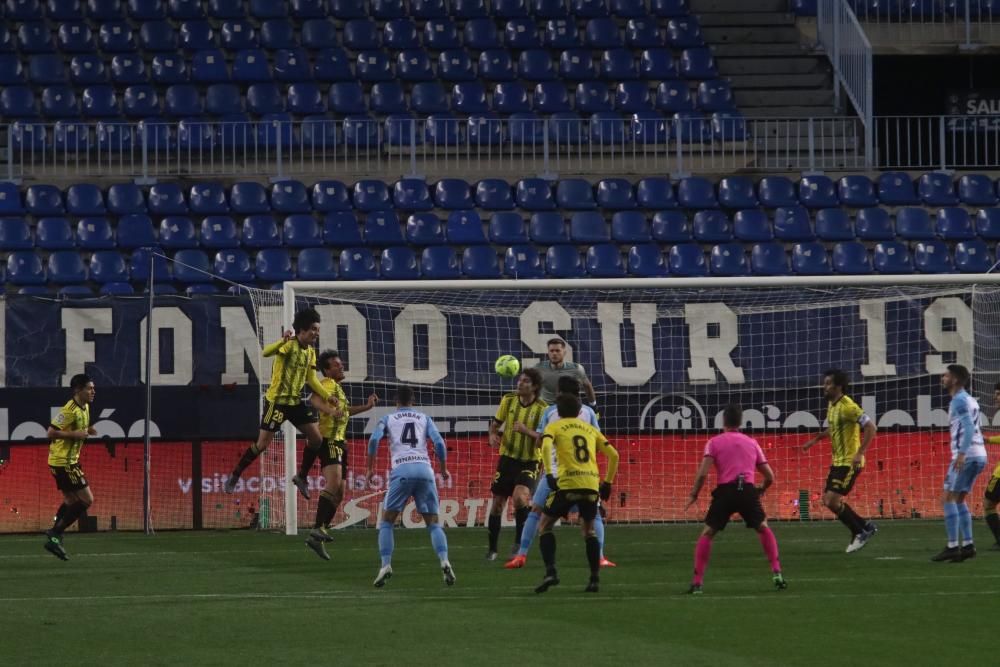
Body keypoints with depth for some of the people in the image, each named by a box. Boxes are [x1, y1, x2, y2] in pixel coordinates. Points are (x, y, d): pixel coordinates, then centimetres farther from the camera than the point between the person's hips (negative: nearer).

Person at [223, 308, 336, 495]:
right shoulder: (289, 345, -17)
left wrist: (327, 396, 5)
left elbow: (312, 379, 15)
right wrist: (282, 341, -50)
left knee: (316, 439, 3)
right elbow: (265, 352, -34)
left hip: (296, 401, 8)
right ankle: (234, 477, 10)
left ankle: (301, 478, 19)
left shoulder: (311, 352, 8)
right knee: (262, 443, -5)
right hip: (277, 400, -8)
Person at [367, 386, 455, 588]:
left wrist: (370, 468, 8)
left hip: (402, 471, -1)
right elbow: (439, 443, 7)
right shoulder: (424, 419, 20)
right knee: (433, 523, 8)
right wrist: (444, 469, 19)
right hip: (424, 469, 1)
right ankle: (444, 562, -14)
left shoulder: (388, 419, 17)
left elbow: (374, 440, 0)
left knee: (386, 521, 10)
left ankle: (386, 566, -5)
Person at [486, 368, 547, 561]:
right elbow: (495, 423, 12)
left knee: (520, 497, -27)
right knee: (497, 503, 4)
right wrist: (493, 435, -9)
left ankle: (519, 541, -9)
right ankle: (492, 548, 20)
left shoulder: (542, 409, -10)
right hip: (507, 458, 4)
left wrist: (527, 431, -27)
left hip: (529, 462, -4)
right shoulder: (509, 400, 0)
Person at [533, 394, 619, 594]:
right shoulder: (590, 429, 23)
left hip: (568, 482, -3)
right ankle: (595, 578, 13)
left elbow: (546, 446, -9)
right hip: (592, 484, 3)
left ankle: (551, 572, -7)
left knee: (545, 525, 11)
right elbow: (613, 455, 18)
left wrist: (550, 475, -14)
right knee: (589, 529, 23)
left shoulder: (555, 426, 13)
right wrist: (607, 483, 24)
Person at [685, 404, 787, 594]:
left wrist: (693, 495, 9)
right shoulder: (751, 443, 20)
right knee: (763, 528, 23)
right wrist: (761, 490, 40)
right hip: (748, 490, 2)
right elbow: (770, 476, 20)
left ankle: (697, 583, -1)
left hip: (725, 491, -2)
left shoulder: (715, 442, 11)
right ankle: (777, 574, 12)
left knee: (707, 534, 8)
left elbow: (703, 473, -3)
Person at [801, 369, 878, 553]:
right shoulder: (831, 405, 10)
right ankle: (863, 528, 18)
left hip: (849, 462, -9)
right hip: (838, 461, 10)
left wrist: (860, 453, -29)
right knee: (828, 500, 9)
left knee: (833, 500, -14)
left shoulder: (847, 406, -19)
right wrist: (815, 440, 22)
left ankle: (861, 530, 1)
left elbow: (870, 426, -24)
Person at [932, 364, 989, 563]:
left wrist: (961, 453, -28)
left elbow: (969, 427, -20)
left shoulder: (959, 400, -9)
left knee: (950, 498, -7)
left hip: (966, 455, -10)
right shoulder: (969, 400, 20)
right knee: (959, 500, 15)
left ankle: (952, 546, -12)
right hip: (979, 455, 10)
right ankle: (967, 545, 10)